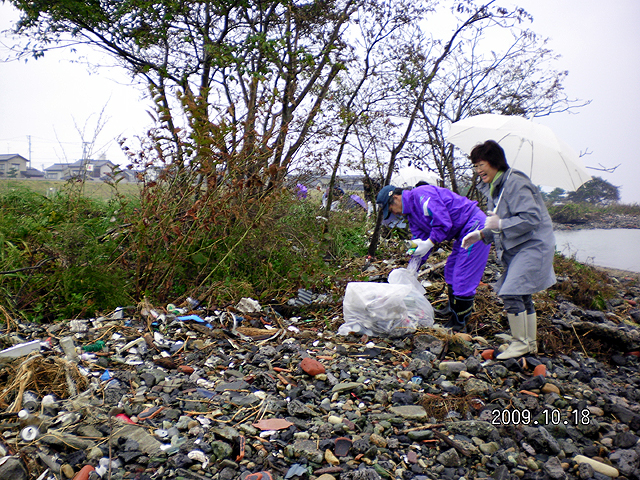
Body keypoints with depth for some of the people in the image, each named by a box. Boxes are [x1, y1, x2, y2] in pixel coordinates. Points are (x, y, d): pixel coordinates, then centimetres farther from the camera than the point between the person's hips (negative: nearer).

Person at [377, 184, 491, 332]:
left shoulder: (421, 194, -18)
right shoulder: (412, 215, 13)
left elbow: (443, 222, -25)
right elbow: (420, 240, 16)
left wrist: (428, 243, -17)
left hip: (475, 225, -11)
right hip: (463, 232, 11)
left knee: (463, 278, -7)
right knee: (451, 271, 21)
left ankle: (459, 324, 3)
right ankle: (453, 308, 39)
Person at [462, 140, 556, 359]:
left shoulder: (515, 184, -18)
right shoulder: (492, 188, 12)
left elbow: (531, 218, -23)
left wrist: (501, 223, -22)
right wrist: (480, 235, 7)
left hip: (533, 246, -10)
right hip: (516, 248, 10)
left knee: (511, 293, -15)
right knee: (522, 297, 14)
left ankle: (520, 343, 1)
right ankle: (531, 343, 26)